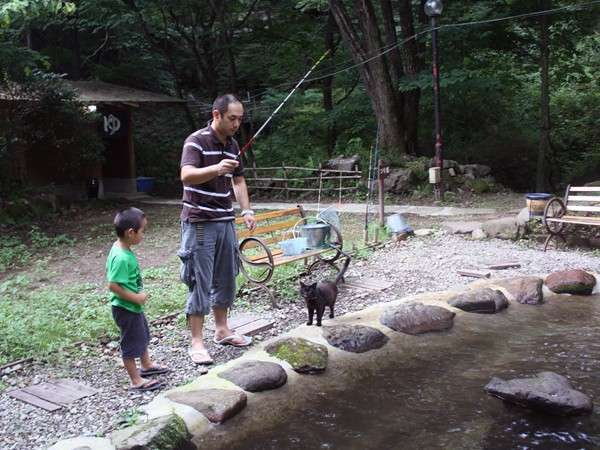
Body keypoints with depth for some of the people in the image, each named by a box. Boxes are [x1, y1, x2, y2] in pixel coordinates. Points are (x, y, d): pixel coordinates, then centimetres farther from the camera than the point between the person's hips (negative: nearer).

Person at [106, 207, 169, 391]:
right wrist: (136, 297, -23)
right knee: (131, 343, 4)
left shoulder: (119, 248, 0)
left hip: (133, 306, 10)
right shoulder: (122, 258, -30)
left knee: (142, 335, 26)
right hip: (126, 308, -10)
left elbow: (111, 272, 13)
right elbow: (113, 285, -31)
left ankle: (146, 365, 46)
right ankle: (136, 380, 18)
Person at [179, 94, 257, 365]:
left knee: (226, 279, 12)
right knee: (200, 282, -5)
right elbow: (186, 176, -28)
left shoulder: (233, 146, 11)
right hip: (199, 223, -7)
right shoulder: (196, 141, -12)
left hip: (225, 221, 7)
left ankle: (222, 330, 26)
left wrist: (246, 211, 8)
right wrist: (216, 168, -44)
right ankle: (196, 343, 3)